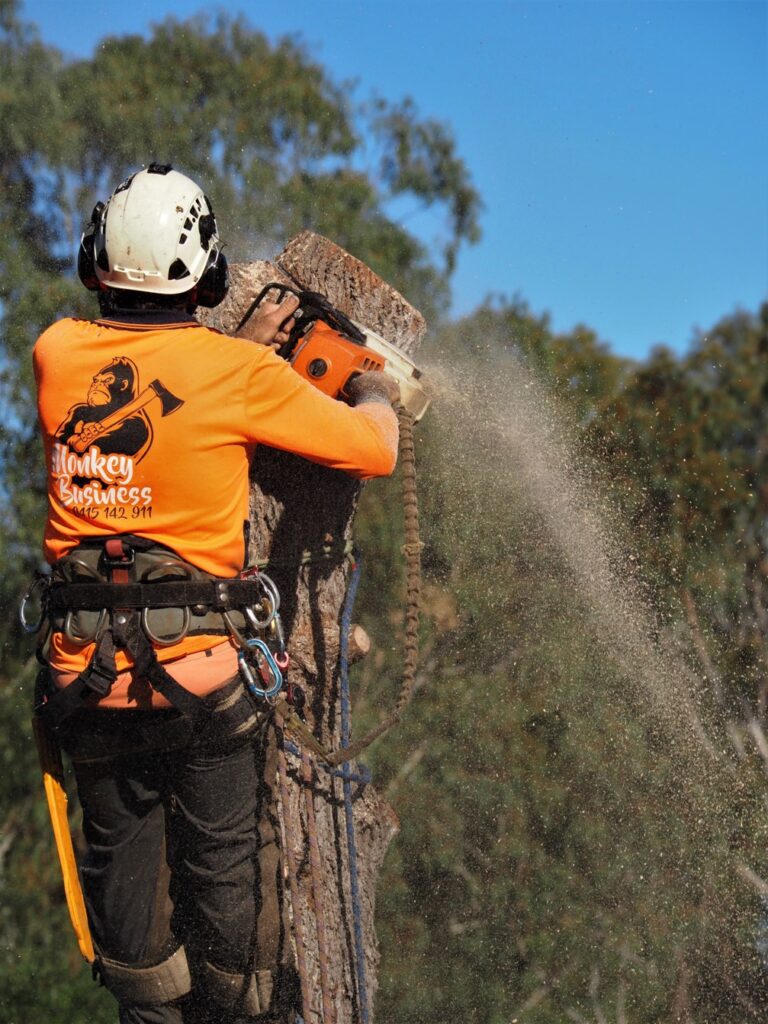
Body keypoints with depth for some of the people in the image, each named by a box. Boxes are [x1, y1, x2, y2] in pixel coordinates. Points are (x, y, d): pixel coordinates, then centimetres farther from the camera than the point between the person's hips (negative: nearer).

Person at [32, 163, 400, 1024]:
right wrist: (375, 394, 18)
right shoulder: (236, 375, -11)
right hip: (196, 664, -3)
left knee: (120, 856, 18)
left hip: (83, 665, 4)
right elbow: (374, 451, -3)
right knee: (228, 860, 13)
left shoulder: (58, 354, -1)